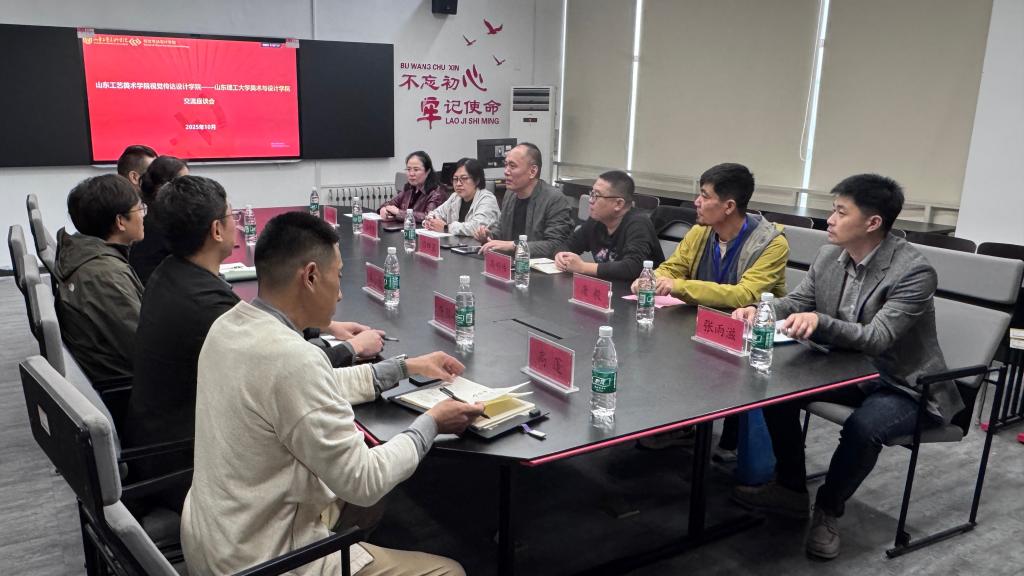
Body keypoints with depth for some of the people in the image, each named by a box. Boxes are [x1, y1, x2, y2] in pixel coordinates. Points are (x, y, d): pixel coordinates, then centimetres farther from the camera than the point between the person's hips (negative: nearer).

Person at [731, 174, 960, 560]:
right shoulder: (829, 255, -4)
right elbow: (796, 303, 3)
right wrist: (759, 311, -19)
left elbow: (876, 338, -32)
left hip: (904, 387, -7)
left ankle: (829, 510, -4)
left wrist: (820, 321, -49)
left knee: (862, 428, -34)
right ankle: (791, 489, 9)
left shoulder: (915, 272, -25)